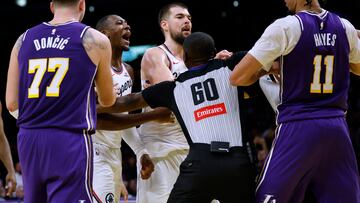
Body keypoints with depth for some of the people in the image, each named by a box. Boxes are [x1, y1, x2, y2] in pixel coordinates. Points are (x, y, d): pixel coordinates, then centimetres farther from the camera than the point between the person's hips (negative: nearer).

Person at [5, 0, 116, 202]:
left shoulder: (24, 40, 9)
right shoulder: (94, 40, 0)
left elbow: (11, 103, 9)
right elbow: (107, 100, 14)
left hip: (28, 139, 5)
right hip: (70, 140, -5)